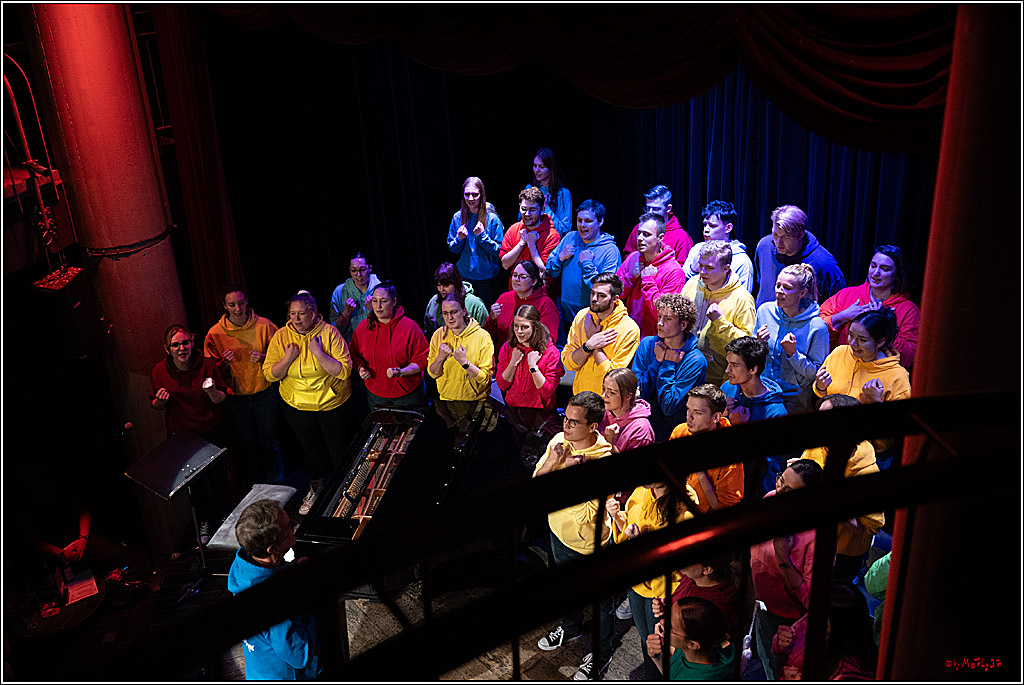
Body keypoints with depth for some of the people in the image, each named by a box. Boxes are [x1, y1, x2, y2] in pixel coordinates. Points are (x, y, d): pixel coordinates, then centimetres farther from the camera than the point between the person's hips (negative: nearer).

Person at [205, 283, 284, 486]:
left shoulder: (264, 325, -7)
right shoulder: (215, 334, -7)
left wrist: (264, 358, -18)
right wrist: (225, 363, -20)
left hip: (264, 394, -1)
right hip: (236, 398, 1)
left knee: (269, 443, 9)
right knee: (247, 447, 13)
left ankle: (277, 489, 28)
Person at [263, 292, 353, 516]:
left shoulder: (329, 333, -16)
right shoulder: (281, 337, -8)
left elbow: (344, 370, -22)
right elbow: (270, 374, -7)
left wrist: (318, 353, -29)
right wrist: (288, 358, -23)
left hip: (332, 402, -2)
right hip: (296, 404, 2)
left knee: (339, 448, 9)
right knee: (311, 447, 19)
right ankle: (315, 489, 43)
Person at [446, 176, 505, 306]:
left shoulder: (492, 218, -9)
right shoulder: (457, 217, 1)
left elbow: (499, 249, -10)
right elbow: (452, 249, 9)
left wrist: (482, 235, -21)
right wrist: (459, 239, -12)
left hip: (487, 277, -3)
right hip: (464, 276, 3)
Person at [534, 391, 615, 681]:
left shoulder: (605, 460, -30)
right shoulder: (559, 441, -12)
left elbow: (589, 515, -29)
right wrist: (551, 461, -26)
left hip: (589, 543, -6)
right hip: (560, 531, 6)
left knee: (598, 598, 16)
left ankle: (601, 655, 40)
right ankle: (571, 627, 58)